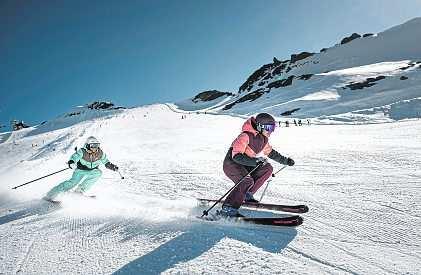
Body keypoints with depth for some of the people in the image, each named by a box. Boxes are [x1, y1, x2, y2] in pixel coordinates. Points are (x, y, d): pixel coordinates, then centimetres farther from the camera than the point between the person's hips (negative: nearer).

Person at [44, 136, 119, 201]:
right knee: (73, 182, -21)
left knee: (98, 172, -26)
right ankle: (51, 195, -6)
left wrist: (112, 167, -17)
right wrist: (71, 162, -58)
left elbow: (106, 162, -2)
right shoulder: (82, 152, -22)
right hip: (81, 170, -3)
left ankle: (81, 189, -12)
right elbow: (75, 157, -36)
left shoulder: (100, 153, -15)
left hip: (92, 171, 3)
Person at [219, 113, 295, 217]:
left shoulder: (263, 139, 3)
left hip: (245, 165, 9)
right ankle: (227, 209, -26)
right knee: (247, 181, -31)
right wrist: (255, 161, -39)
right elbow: (236, 156, -30)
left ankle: (247, 195, 4)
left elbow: (270, 152, 21)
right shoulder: (245, 136, -24)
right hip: (231, 163, -9)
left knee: (268, 168, 1)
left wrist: (285, 160, 18)